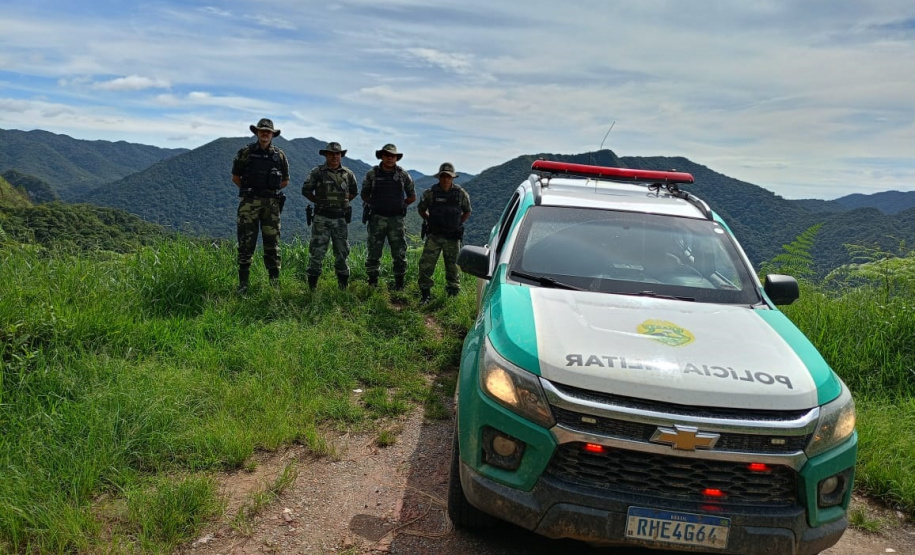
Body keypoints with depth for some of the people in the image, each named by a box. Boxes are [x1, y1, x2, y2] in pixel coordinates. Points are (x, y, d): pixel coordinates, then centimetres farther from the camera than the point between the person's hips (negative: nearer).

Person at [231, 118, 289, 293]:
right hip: (249, 204, -2)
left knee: (272, 245, 6)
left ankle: (275, 283, 13)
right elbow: (235, 177, 9)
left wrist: (271, 190, 8)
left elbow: (285, 180, 17)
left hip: (271, 204, 2)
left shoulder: (279, 155, 8)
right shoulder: (245, 152, 2)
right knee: (246, 244, -1)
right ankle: (243, 284, 5)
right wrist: (249, 190, 3)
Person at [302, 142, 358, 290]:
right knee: (317, 252, -2)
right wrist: (319, 202, 1)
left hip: (341, 219, 3)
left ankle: (343, 286, 19)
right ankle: (312, 286, 6)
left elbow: (354, 192, 19)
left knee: (342, 252, 9)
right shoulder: (317, 172, -1)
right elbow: (306, 190, 4)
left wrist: (342, 202, 9)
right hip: (321, 218, -2)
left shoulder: (348, 174, 6)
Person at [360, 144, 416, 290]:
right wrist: (374, 205, 5)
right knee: (373, 253, 3)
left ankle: (399, 285, 15)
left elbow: (412, 197, 13)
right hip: (377, 219, 0)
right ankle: (372, 284, 14)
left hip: (396, 220, 0)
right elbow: (364, 194, 13)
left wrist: (400, 205, 7)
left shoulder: (403, 175, 3)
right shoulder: (372, 174, 2)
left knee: (400, 254, 4)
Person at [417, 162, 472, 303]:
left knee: (453, 266, 9)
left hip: (453, 237, 1)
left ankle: (453, 295, 24)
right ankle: (425, 294, 5)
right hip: (434, 236, -1)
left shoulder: (461, 193, -1)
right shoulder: (430, 193, -4)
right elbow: (421, 209, 11)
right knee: (426, 264, -6)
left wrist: (458, 224, 4)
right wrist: (430, 221, 4)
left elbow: (467, 212, 14)